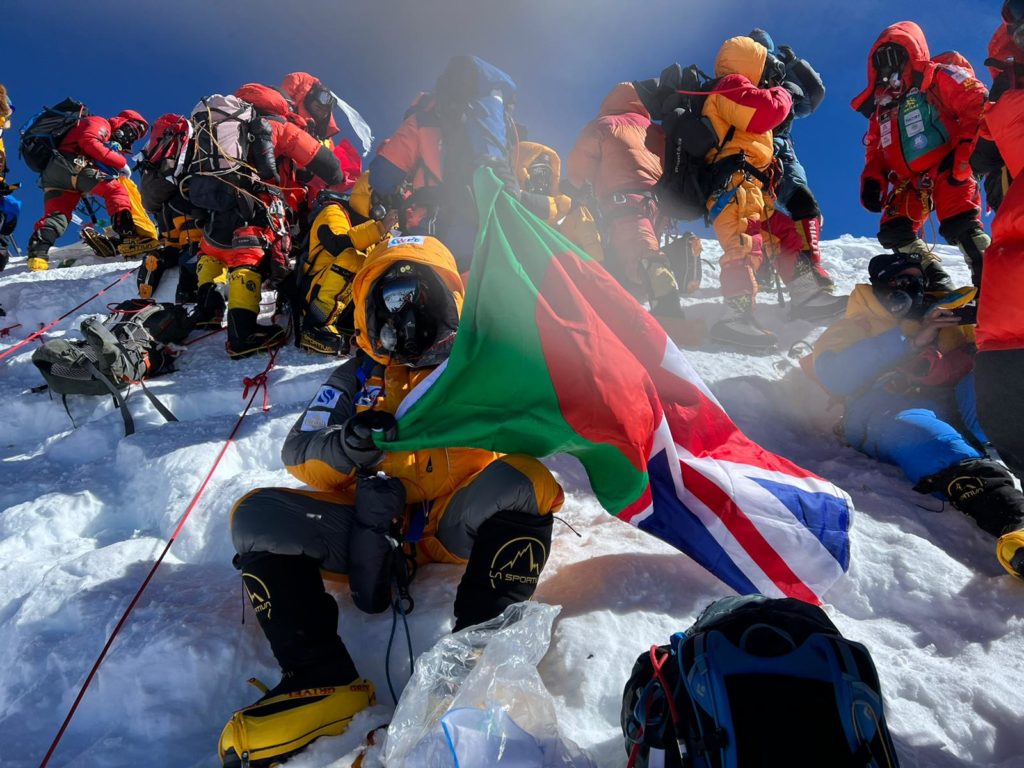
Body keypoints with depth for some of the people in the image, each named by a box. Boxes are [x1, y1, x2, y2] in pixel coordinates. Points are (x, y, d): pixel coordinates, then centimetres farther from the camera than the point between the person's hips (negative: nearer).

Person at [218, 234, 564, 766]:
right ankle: (322, 680, -24)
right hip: (372, 524, 3)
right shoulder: (357, 377, 15)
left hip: (459, 524, -2)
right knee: (258, 516, -15)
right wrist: (349, 445, -20)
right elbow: (297, 455, 3)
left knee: (520, 480, -30)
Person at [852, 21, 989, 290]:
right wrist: (872, 181, 4)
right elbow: (875, 149, 22)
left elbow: (977, 103, -8)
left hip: (948, 171, -6)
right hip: (910, 182, 6)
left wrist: (965, 149, -19)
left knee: (959, 225, -24)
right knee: (894, 231, -7)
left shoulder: (939, 78, 4)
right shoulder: (882, 105, 22)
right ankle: (935, 281, -1)